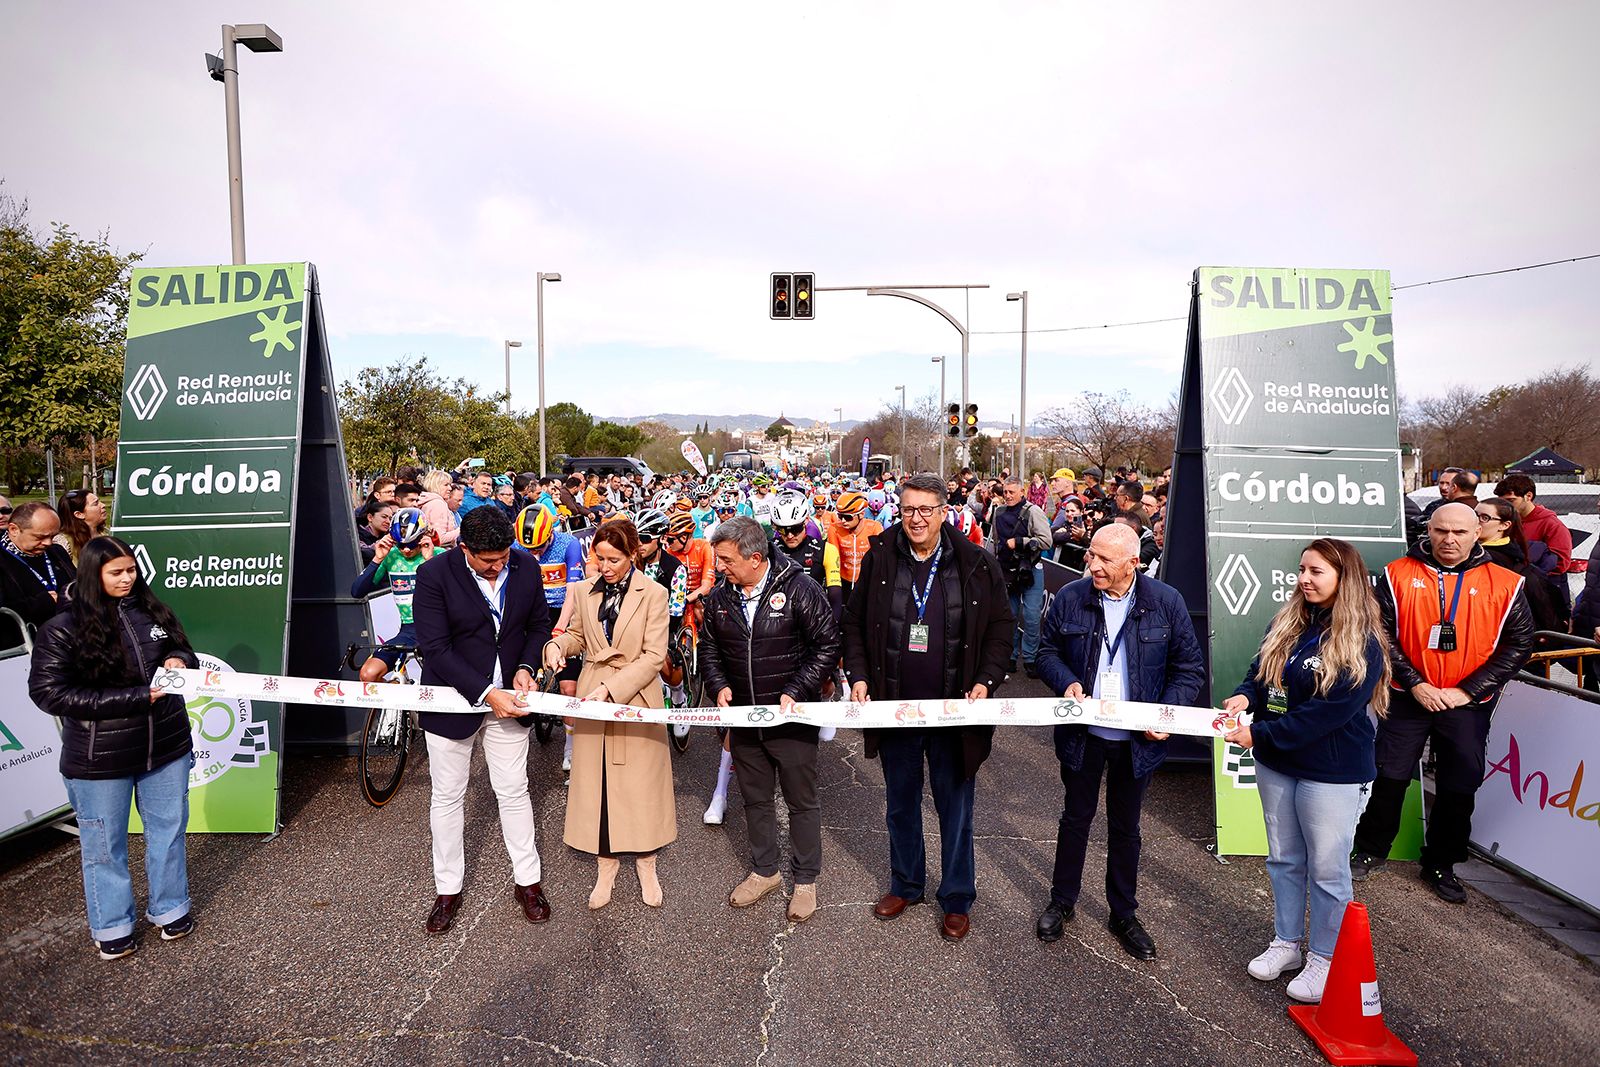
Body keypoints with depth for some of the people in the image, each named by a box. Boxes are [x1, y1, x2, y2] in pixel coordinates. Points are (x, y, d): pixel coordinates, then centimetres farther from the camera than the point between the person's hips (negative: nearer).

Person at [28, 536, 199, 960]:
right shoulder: (63, 629, -11)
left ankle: (170, 908, 35)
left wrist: (178, 660, -11)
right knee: (105, 843, 12)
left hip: (165, 746, 4)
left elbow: (183, 651, 15)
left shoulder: (153, 611, 1)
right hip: (100, 759, -3)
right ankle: (112, 925, 32)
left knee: (168, 828, 16)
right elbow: (49, 693, -16)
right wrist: (135, 698, -22)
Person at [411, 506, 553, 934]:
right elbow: (436, 648, -21)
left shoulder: (525, 567, -8)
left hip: (506, 698, 3)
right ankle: (448, 890, 30)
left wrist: (525, 667, -12)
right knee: (447, 798, 12)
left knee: (514, 791, 12)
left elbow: (539, 624, 6)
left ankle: (527, 881, 28)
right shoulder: (434, 574, -19)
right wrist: (485, 693, -27)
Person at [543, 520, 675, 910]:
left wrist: (612, 687, -21)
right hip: (592, 699, 4)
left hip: (635, 699, -3)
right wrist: (557, 645, -6)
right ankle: (606, 862, 24)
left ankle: (645, 862, 25)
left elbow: (654, 655, -14)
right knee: (596, 780, 9)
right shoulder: (586, 592, 4)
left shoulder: (653, 595, -9)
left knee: (640, 782, 7)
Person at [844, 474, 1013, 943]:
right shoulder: (878, 560, -2)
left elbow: (1000, 627, 1)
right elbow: (855, 622, 6)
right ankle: (905, 884, 39)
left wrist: (986, 681, -10)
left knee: (955, 807, 11)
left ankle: (957, 899, 30)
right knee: (900, 803, 18)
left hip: (954, 711, -2)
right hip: (893, 708, 2)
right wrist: (858, 675, -5)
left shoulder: (977, 565, -6)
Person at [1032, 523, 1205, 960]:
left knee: (1125, 826, 16)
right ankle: (1062, 901, 34)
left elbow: (1191, 668, -3)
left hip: (1137, 738, 0)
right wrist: (1067, 681, -17)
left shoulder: (1166, 602, -10)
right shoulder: (1071, 597, -8)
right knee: (1076, 818, 15)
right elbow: (1047, 650, 2)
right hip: (1083, 733, 0)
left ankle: (1124, 914, 34)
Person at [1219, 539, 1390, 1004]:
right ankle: (1286, 942, 35)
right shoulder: (1286, 623, 2)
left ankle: (1325, 959, 25)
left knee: (1327, 869, 8)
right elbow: (1259, 670, 8)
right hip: (1276, 764, 6)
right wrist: (1245, 696, -15)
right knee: (1283, 859, 18)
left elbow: (1326, 713, -22)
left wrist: (1260, 734, -22)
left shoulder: (1361, 645, -17)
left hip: (1332, 772, -6)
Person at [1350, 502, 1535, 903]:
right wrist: (1415, 684, -13)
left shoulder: (1504, 584, -2)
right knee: (1389, 777, 5)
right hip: (1407, 698, -1)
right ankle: (1371, 853, 22)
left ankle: (1441, 865, 29)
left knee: (1459, 787, 11)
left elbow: (1519, 643, -2)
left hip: (1468, 704, 1)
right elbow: (1381, 634, -5)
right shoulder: (1399, 574, -4)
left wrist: (1468, 691, -10)